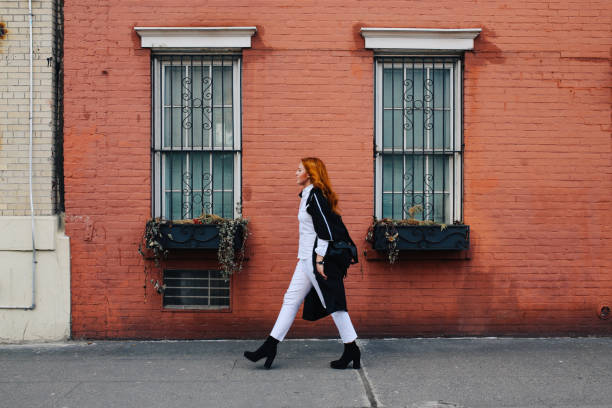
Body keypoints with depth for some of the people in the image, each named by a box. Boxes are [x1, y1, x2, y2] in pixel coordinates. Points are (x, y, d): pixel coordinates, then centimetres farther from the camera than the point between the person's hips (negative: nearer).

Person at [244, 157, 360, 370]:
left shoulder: (315, 196, -14)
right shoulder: (308, 196, 16)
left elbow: (325, 230, -19)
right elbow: (336, 224, 20)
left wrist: (320, 260, -21)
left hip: (316, 258, -10)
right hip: (307, 259, 10)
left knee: (333, 303, -2)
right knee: (291, 299, 9)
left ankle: (352, 351, 8)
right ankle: (270, 346, 12)